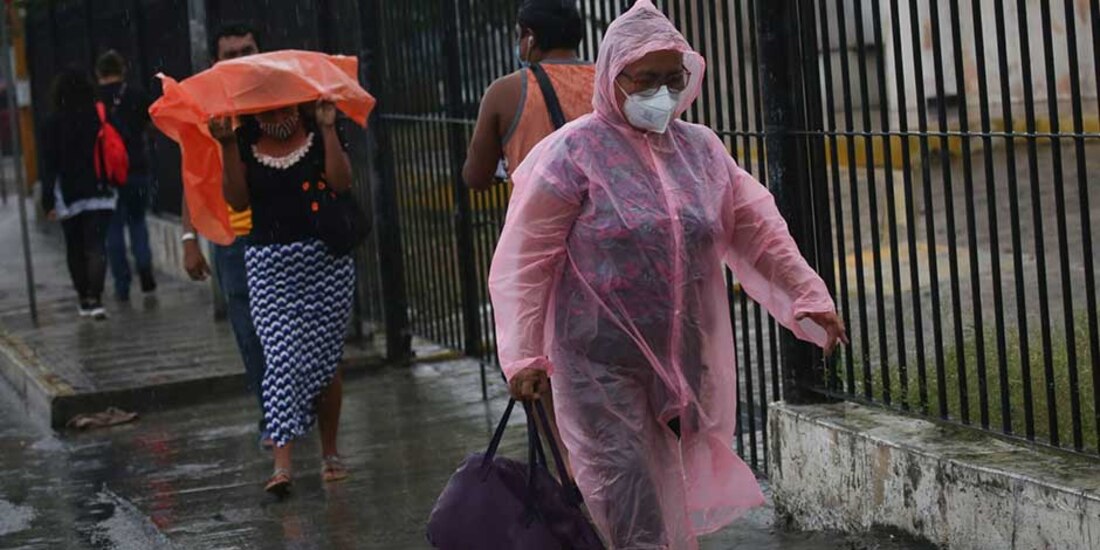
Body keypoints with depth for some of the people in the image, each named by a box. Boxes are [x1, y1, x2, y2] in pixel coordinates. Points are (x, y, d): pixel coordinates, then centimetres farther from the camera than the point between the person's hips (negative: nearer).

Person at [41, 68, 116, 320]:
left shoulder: (54, 124, -6)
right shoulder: (100, 117, -4)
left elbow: (49, 165, -6)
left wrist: (48, 201, -4)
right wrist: (112, 182, 10)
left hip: (68, 196, 0)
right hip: (100, 194, 0)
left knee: (75, 250, 13)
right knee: (96, 247, -3)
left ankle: (84, 300, 18)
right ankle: (95, 299, -16)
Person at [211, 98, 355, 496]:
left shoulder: (317, 135, 2)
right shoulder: (245, 142, 4)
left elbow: (342, 183, -11)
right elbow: (237, 200, -5)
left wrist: (328, 130, -15)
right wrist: (228, 147, -12)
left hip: (326, 259, 0)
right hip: (270, 264, 0)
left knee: (324, 359, 5)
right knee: (282, 359, -9)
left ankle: (329, 452, 20)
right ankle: (282, 462, -12)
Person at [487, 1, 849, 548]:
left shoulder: (700, 149, 8)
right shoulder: (574, 153, -8)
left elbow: (757, 229, 16)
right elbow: (523, 260, -8)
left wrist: (808, 296, 11)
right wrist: (523, 356, -12)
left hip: (684, 360, 5)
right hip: (603, 364, -5)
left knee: (672, 501, 14)